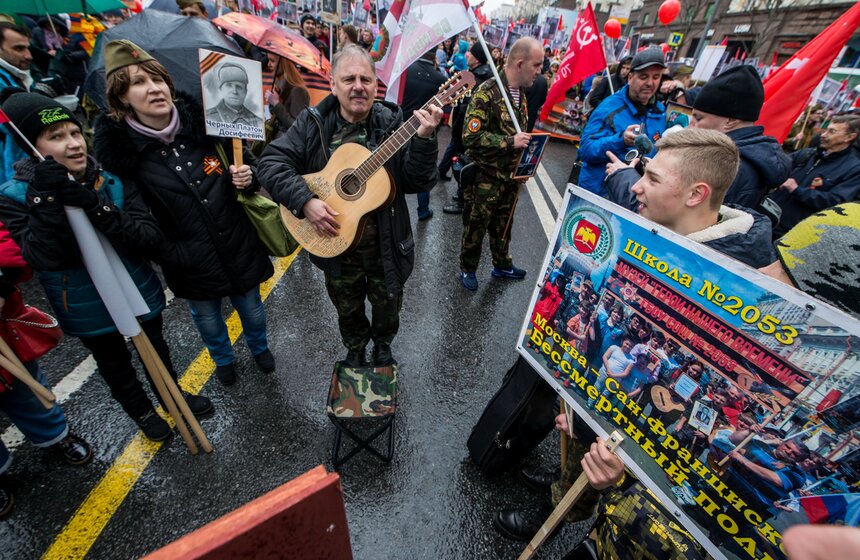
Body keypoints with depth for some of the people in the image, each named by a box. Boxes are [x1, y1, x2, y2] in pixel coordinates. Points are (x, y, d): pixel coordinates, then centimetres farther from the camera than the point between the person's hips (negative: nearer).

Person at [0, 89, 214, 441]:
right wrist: (46, 200, -34)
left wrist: (95, 206, -34)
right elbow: (45, 259, -27)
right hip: (88, 310, -1)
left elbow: (148, 238, -22)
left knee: (155, 349, 23)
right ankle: (141, 411, 47)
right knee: (114, 364, 21)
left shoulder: (113, 181, -12)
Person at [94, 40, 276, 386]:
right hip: (192, 265, 0)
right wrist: (169, 254, -13)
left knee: (251, 308, 20)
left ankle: (259, 348, 51)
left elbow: (246, 163, 5)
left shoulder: (204, 124, -8)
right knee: (207, 318, 21)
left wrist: (247, 177, -16)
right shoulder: (118, 147, -10)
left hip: (239, 248, 1)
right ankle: (223, 360, 52)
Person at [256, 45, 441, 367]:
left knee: (387, 307, 20)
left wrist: (424, 139, -30)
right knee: (347, 310, 23)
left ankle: (383, 345, 54)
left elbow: (419, 183, -15)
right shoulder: (312, 124, -5)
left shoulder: (391, 124, -9)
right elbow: (271, 162, -10)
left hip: (385, 246, -1)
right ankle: (355, 350, 54)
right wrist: (304, 201, -24)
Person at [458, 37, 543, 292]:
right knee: (476, 227, 8)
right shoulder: (487, 92, -17)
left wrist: (524, 143, 9)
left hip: (511, 175, 8)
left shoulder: (521, 93, 10)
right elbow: (470, 137, -24)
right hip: (485, 177, -7)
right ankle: (467, 269, 28)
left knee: (503, 224, 21)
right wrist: (510, 142, -24)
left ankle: (502, 264, 40)